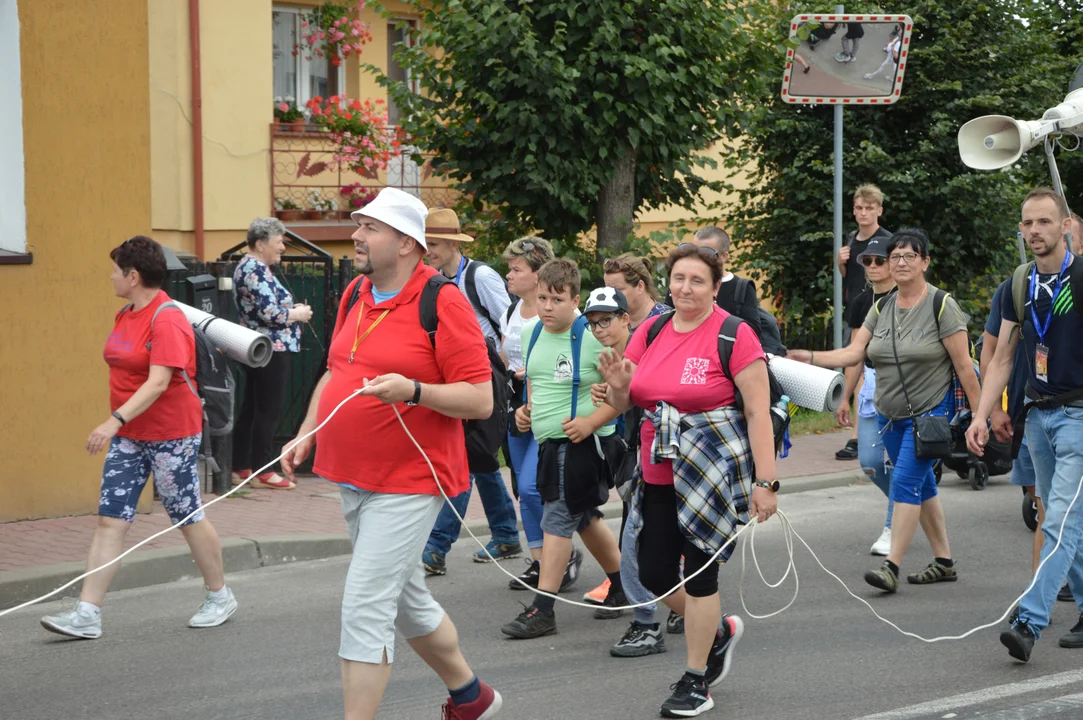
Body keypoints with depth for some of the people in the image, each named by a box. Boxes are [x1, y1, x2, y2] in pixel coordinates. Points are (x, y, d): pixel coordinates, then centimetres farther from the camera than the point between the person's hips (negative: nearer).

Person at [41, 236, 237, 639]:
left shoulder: (167, 320, -18)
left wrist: (116, 420, -35)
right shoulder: (125, 316, 9)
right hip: (129, 436, 8)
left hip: (171, 435, -8)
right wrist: (118, 425, 19)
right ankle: (87, 614, -3)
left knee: (187, 518, 5)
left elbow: (158, 381, -27)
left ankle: (220, 598, 25)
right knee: (110, 520, 0)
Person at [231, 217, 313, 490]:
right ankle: (262, 471, -1)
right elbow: (269, 313, -24)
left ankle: (240, 468, 15)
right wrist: (297, 314, -8)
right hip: (272, 350, -10)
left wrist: (291, 308, 10)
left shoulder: (248, 266, 16)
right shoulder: (256, 270, -17)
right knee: (268, 411, -5)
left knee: (251, 408, 12)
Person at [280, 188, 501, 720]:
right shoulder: (354, 296, 10)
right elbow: (334, 374, 23)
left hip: (408, 484, -8)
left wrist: (413, 391, -28)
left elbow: (480, 399, -16)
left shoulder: (442, 303, -14)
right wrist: (306, 435, 12)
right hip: (353, 479, 9)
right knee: (407, 601, 20)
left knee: (364, 609, -12)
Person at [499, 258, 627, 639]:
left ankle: (542, 610, -6)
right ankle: (621, 586, 35)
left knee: (558, 517, -9)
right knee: (585, 518, 18)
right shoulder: (533, 332, 7)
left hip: (582, 443, -8)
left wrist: (592, 421, -23)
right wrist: (527, 408, 7)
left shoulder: (592, 336, -16)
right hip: (549, 441, 8)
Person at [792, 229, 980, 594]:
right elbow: (854, 352, 2)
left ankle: (891, 566, -15)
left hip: (931, 413, -7)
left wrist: (978, 414, -12)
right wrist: (811, 358, -13)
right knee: (922, 485, 12)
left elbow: (964, 365, -10)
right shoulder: (882, 308, 7)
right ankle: (944, 562, 21)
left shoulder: (941, 305, -10)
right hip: (891, 415, 7)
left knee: (905, 481, -15)